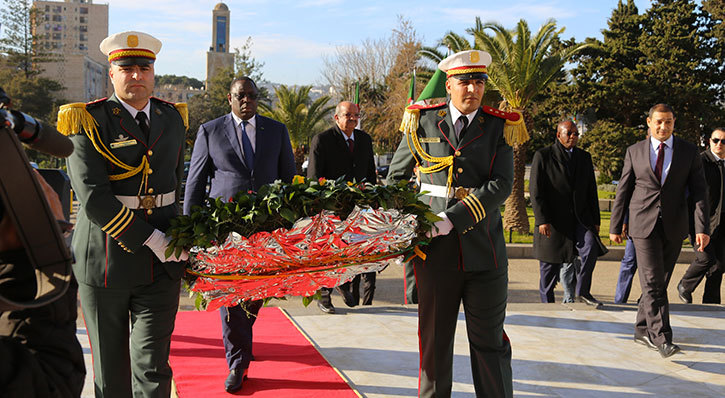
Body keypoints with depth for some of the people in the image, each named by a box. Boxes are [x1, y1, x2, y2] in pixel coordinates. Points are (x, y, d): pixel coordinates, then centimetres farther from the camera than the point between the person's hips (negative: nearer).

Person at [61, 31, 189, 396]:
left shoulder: (172, 119, 9)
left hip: (160, 267, 3)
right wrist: (151, 239, -18)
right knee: (110, 367, 12)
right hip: (104, 260, -2)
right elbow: (92, 197, -17)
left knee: (152, 366, -2)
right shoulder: (87, 122, -7)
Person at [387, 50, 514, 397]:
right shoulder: (423, 123, 4)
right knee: (434, 338, 10)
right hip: (435, 249, 0)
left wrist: (452, 219, -19)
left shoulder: (498, 127, 3)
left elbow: (501, 185, -10)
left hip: (484, 250, 0)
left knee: (489, 340, 8)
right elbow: (396, 177, 15)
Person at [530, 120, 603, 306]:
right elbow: (535, 191, -8)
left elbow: (591, 191, 16)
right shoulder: (543, 155, -2)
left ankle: (582, 291, -4)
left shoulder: (585, 157, 13)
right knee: (549, 266, 3)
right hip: (553, 220, -3)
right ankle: (547, 303, 20)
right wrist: (542, 220, -15)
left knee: (591, 248, -20)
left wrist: (595, 220, 11)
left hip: (580, 217, 3)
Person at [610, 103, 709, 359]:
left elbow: (699, 191, 1)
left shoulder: (689, 152, 5)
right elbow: (623, 191, 8)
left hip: (673, 227, 2)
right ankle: (661, 338, -11)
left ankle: (643, 331, 22)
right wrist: (615, 226, 6)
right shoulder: (635, 152, 5)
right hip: (644, 225, -2)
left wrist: (702, 227, -9)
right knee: (652, 283, -10)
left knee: (660, 282, 9)